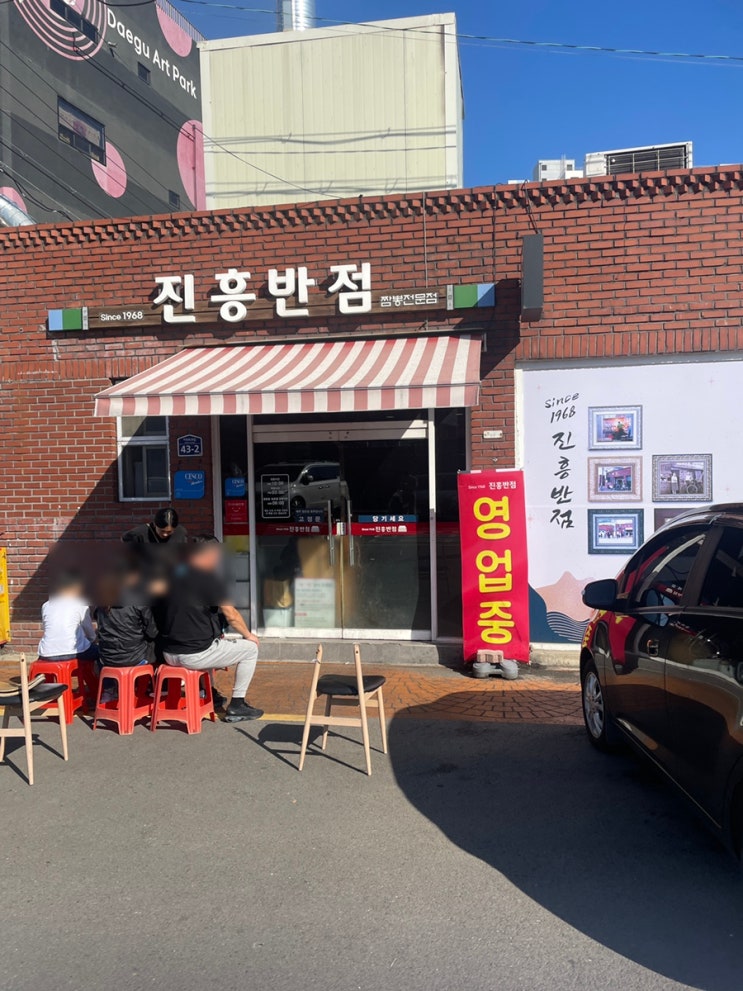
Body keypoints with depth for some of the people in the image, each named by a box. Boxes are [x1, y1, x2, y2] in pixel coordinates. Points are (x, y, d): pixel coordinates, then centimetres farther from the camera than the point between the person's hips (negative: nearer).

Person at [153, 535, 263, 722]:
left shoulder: (170, 575, 8)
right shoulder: (209, 577, -13)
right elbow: (231, 616, -9)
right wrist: (249, 635, 10)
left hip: (169, 654, 8)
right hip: (194, 655, -8)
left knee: (213, 643, 36)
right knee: (250, 648, 9)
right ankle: (236, 706, 12)